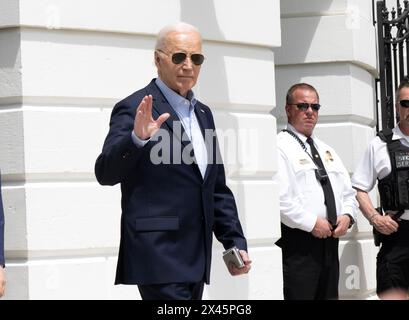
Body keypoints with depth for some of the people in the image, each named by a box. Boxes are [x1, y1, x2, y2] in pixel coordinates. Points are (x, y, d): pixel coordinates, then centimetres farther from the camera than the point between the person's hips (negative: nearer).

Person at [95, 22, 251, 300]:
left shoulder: (203, 113, 17)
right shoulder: (135, 109, -6)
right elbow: (106, 173, -16)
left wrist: (235, 242, 13)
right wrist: (136, 139, -33)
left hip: (196, 257, 8)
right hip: (159, 255, -8)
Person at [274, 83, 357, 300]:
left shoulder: (326, 151, 21)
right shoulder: (280, 147, -5)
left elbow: (348, 192, 23)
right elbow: (279, 198, -17)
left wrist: (347, 215, 2)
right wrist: (312, 223, -17)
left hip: (330, 241, 8)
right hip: (298, 243, -8)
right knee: (299, 295, -10)